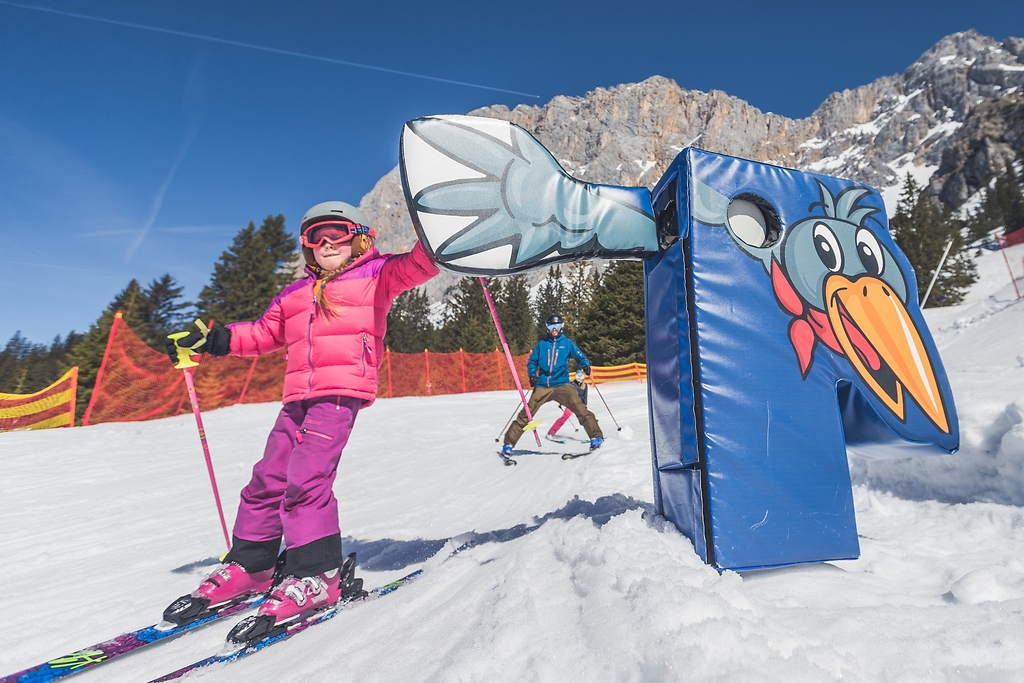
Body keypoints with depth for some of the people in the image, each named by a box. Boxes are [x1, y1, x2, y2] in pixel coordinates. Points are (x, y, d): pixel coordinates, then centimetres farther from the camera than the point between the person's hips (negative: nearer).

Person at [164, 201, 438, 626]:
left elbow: (418, 266, -4)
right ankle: (248, 565, 27)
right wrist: (213, 341, 20)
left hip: (343, 390, -7)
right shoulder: (295, 294, 24)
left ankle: (316, 575, -3)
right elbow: (263, 334, 29)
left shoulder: (376, 274, 8)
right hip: (298, 396, 7)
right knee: (268, 478, 10)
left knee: (306, 478, -15)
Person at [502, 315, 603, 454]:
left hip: (562, 384, -1)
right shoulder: (542, 344, 9)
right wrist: (532, 375, -5)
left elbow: (579, 356, 6)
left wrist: (585, 365, -16)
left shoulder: (567, 343, 7)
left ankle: (596, 437, -14)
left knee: (580, 409, -21)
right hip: (542, 386, 1)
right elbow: (532, 361, 13)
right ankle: (508, 443, 9)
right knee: (525, 414, -1)